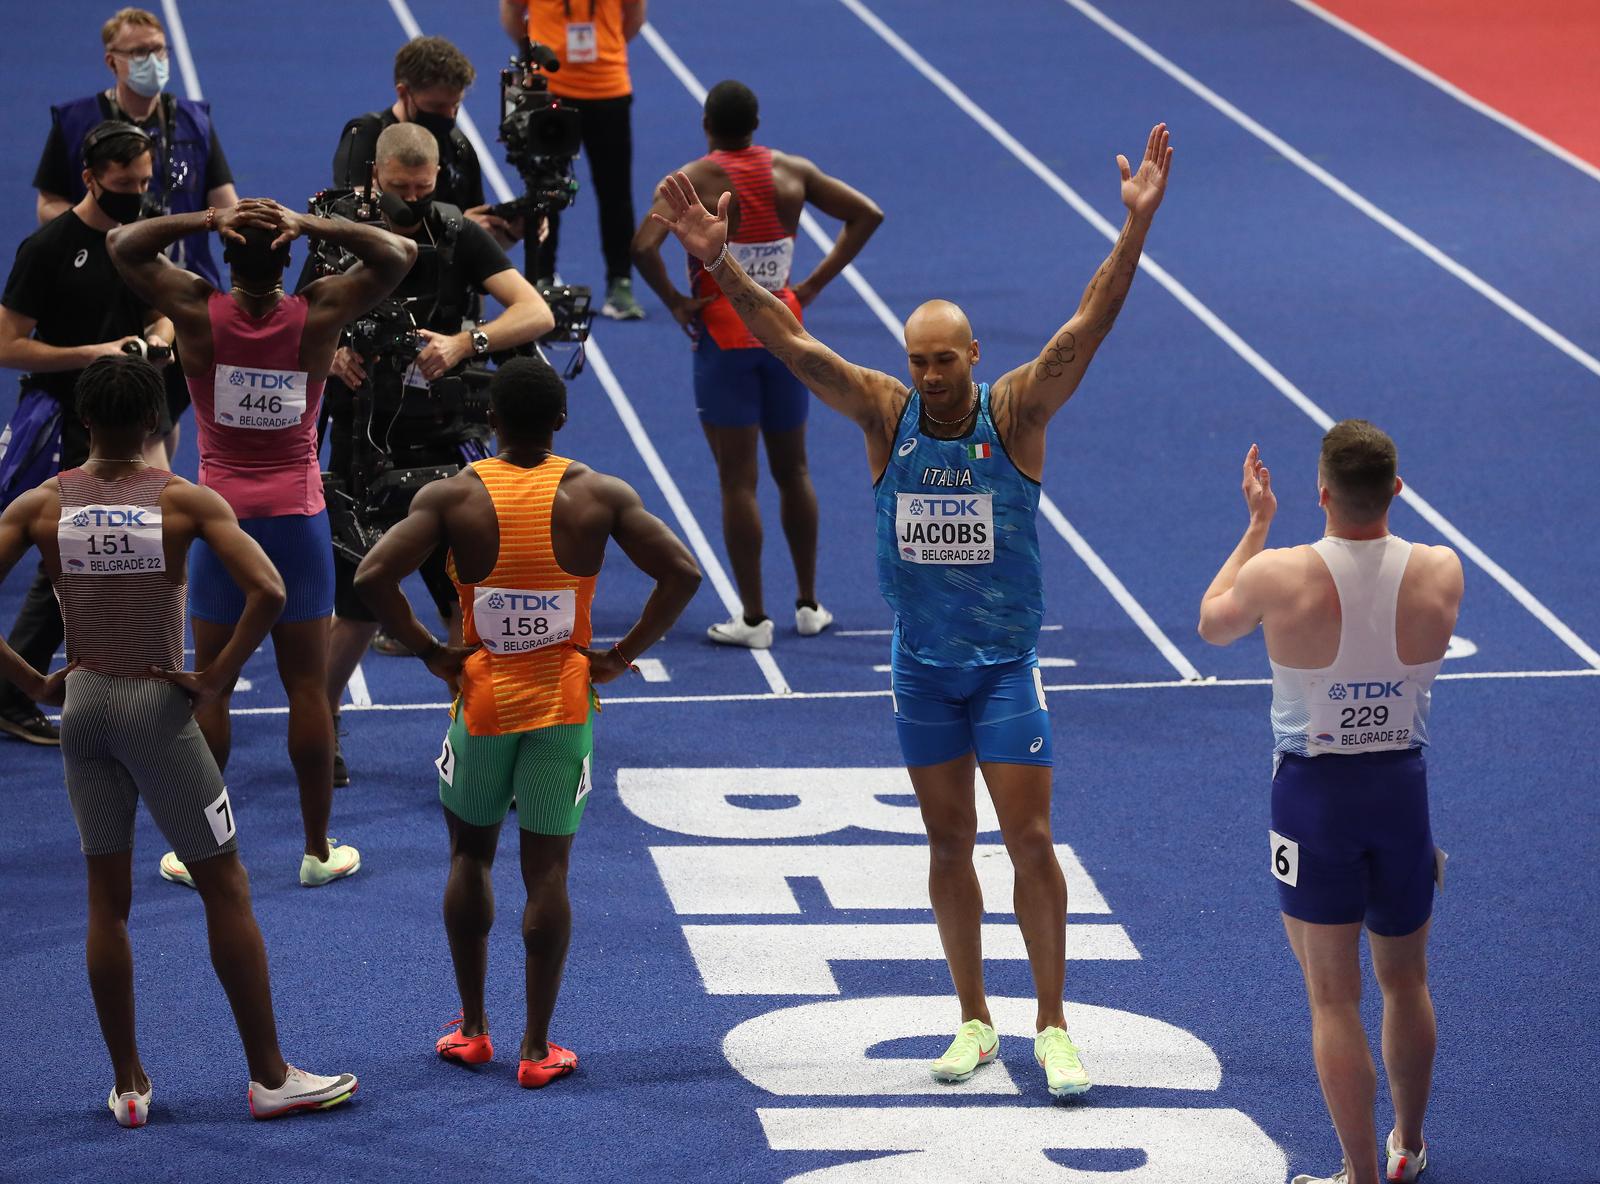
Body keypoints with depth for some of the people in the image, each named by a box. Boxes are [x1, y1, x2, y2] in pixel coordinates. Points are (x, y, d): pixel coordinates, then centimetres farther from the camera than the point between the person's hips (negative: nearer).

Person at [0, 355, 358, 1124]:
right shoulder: (186, 502, -9)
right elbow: (268, 591, -20)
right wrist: (219, 675, -10)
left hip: (82, 706, 3)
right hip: (157, 707, -3)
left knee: (107, 899, 12)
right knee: (225, 889, 6)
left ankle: (127, 1086, 16)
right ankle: (269, 1076, 11)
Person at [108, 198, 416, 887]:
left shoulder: (199, 313, -9)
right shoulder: (318, 316, -9)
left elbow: (122, 244, 0)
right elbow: (399, 255, -2)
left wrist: (207, 220, -12)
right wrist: (309, 225, -13)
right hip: (297, 520, 0)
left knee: (211, 689, 7)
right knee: (307, 688, 6)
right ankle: (318, 850, 11)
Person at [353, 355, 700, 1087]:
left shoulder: (452, 497, -8)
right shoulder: (598, 496, -6)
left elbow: (372, 578, -18)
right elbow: (681, 574, -11)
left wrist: (428, 652, -6)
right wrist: (622, 655, -4)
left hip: (482, 699, 0)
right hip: (563, 703, 0)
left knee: (469, 854, 19)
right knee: (547, 869, 5)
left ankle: (472, 1030, 23)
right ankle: (537, 1048, 6)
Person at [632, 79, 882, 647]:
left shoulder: (693, 181, -12)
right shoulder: (793, 172, 0)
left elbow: (643, 246, -26)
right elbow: (867, 214, 3)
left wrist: (674, 301, -11)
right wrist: (814, 283, 2)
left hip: (724, 339, -4)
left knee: (737, 481, 1)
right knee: (793, 472, 17)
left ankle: (753, 618, 3)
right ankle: (808, 605, 23)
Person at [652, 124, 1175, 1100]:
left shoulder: (1016, 413, -10)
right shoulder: (886, 414, -5)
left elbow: (1088, 326, -20)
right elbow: (789, 340, -11)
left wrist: (1137, 226, -32)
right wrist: (718, 259, -22)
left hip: (1008, 661, -2)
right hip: (922, 663, 2)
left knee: (1030, 839, -2)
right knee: (948, 841, 9)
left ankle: (1053, 1027, 7)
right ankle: (974, 1021, 21)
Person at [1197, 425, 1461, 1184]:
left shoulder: (1278, 575, -19)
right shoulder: (1440, 573, -13)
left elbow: (1212, 624, 3)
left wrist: (1256, 525, 12)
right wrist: (1376, 509, 19)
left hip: (1314, 793, -3)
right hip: (1403, 787, 3)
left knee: (1333, 997, 6)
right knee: (1406, 981, 22)